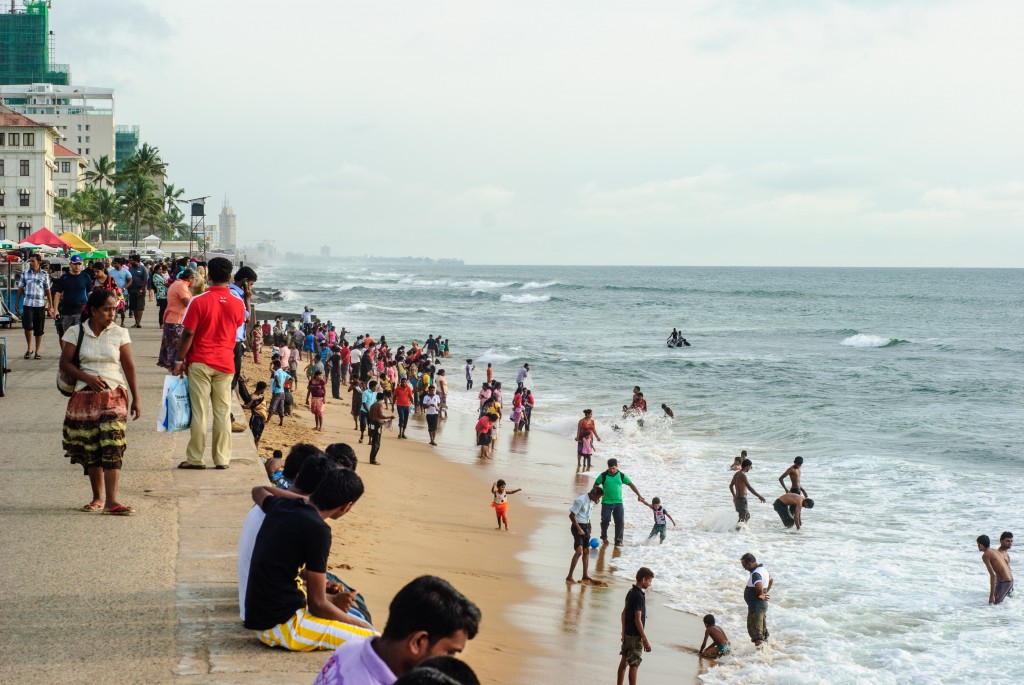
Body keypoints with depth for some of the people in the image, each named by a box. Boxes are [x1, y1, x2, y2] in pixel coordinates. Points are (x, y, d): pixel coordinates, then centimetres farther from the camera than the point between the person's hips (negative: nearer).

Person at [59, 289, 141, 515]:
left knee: (112, 446, -14)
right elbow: (65, 363, 0)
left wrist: (136, 399, 4)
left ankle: (111, 501, -17)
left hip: (114, 396, -1)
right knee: (90, 448, 6)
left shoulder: (119, 333, 3)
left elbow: (129, 367, 5)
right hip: (84, 396, 1)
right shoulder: (76, 332, 2)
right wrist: (87, 377, -16)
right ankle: (98, 497, 21)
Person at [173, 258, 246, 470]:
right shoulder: (238, 304, 0)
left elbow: (188, 334, -9)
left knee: (199, 411, 1)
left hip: (200, 362, -3)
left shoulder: (199, 301, -10)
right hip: (225, 363, 3)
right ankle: (222, 458, 7)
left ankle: (195, 458, 4)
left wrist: (179, 360, -1)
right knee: (223, 413, 6)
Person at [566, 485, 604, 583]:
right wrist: (579, 529, -18)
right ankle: (569, 577, -17)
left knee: (586, 551, 13)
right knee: (579, 551, -18)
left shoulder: (591, 501, 6)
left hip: (586, 527, 9)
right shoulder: (580, 500, -19)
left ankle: (585, 576, 23)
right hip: (578, 526, -9)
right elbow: (572, 515, -19)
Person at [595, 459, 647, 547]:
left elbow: (631, 485, 10)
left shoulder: (621, 476, 2)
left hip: (618, 503, 2)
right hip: (606, 502, -2)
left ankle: (618, 541, 6)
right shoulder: (603, 476, -4)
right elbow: (596, 485, 4)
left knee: (620, 522, -3)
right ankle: (604, 537, 23)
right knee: (605, 521, -2)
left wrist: (639, 495, 9)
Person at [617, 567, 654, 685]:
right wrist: (645, 640, -19)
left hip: (627, 633, 9)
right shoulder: (639, 596, -21)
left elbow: (624, 613, 16)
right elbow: (637, 620, -22)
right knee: (634, 665, -4)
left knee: (624, 661, 15)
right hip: (635, 635, -9)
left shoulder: (631, 592, 7)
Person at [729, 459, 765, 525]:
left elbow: (731, 486, 24)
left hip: (737, 499, 10)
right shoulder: (742, 475, -17)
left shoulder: (736, 474, 12)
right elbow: (749, 487, -23)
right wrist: (759, 496, -21)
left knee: (747, 515, 20)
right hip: (741, 499, -10)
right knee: (742, 518, -8)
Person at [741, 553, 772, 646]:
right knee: (762, 629, 20)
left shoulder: (755, 574, -24)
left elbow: (759, 586, -44)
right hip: (763, 605, 10)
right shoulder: (762, 569, 8)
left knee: (755, 630, -3)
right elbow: (770, 581, 27)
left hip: (756, 606, -10)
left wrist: (760, 595, -25)